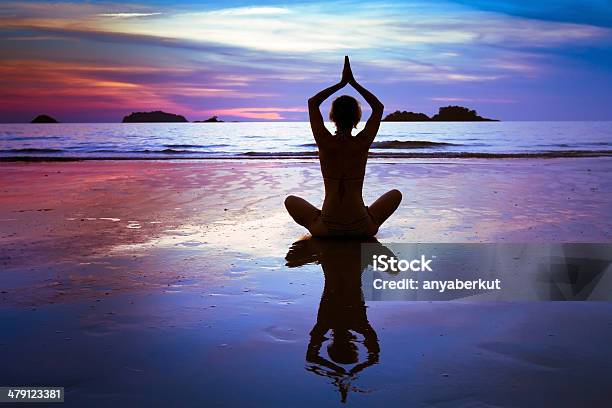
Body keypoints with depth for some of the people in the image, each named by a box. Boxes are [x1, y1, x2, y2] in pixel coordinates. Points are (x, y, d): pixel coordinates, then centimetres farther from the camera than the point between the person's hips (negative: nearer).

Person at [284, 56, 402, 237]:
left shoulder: (325, 142, -8)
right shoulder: (363, 143, -8)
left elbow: (312, 102, 8)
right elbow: (379, 107, 9)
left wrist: (341, 83, 9)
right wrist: (353, 82, 9)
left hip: (326, 229, 0)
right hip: (362, 230, 0)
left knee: (291, 200, 28)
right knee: (395, 194, 26)